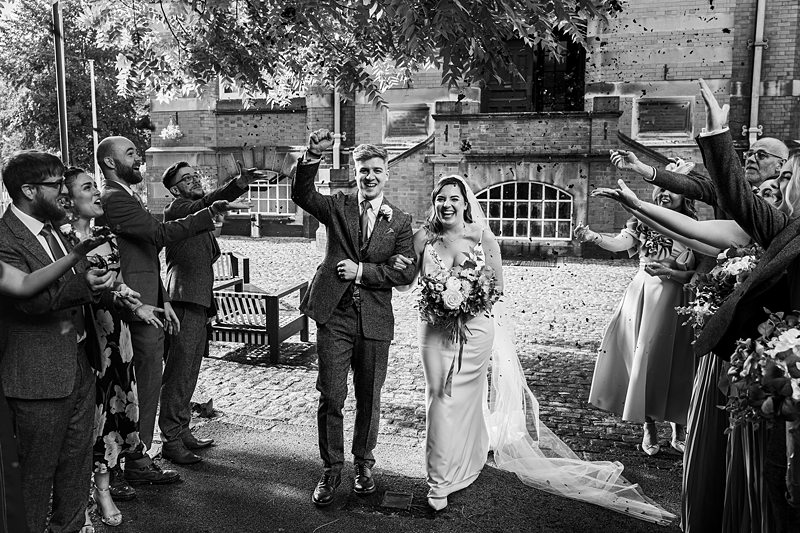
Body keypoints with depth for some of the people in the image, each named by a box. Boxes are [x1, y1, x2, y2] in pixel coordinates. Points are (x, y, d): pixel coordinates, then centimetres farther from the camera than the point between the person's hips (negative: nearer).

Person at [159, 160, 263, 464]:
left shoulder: (198, 213, 22)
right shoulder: (177, 209, -6)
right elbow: (208, 203, -27)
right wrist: (240, 183, -40)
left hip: (198, 302, 9)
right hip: (184, 300, -9)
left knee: (189, 372, 15)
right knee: (178, 373, -5)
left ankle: (182, 431, 25)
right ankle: (171, 441, 2)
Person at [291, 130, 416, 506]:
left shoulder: (400, 221, 5)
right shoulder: (337, 207, 6)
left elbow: (405, 273, -3)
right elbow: (302, 196, -13)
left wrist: (361, 271, -11)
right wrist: (313, 156, -27)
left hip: (375, 320, 1)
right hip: (334, 316, -1)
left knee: (369, 400, 12)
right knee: (330, 397, 1)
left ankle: (363, 464, 32)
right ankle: (331, 470, 18)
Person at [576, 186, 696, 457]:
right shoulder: (642, 222, 5)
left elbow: (698, 274, -1)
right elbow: (619, 243, -13)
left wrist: (669, 272, -16)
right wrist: (592, 236, -31)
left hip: (674, 301, -1)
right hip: (642, 295, 1)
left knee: (672, 362, 3)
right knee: (642, 358, 2)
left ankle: (678, 431, 20)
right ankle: (649, 429, 17)